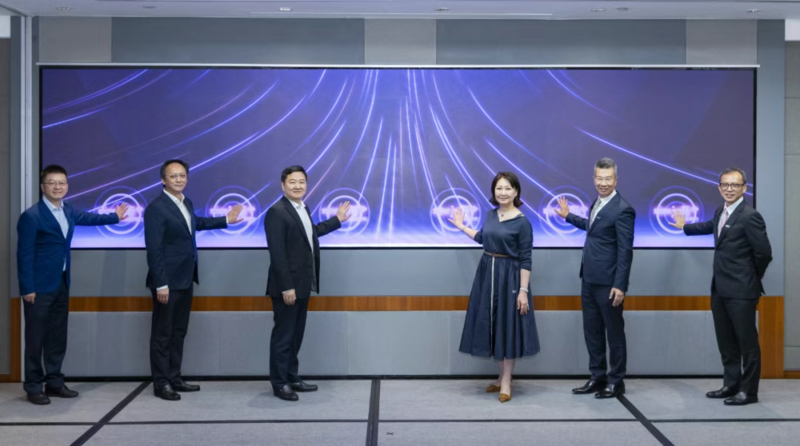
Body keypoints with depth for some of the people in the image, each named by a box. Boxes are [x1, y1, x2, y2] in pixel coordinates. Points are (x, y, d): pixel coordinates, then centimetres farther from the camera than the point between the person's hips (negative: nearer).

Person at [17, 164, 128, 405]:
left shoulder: (68, 211, 9)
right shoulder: (31, 216, -14)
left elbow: (88, 218, 31)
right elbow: (24, 254, -15)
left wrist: (115, 217, 43)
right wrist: (28, 288, -17)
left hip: (62, 284, 7)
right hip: (39, 286, -7)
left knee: (58, 337, 12)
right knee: (35, 338, 0)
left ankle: (54, 382, 22)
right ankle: (33, 386, 9)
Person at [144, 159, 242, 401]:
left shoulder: (186, 202, 9)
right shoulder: (156, 208, -17)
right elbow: (154, 249, -20)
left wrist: (225, 221, 32)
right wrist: (160, 284, -22)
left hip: (185, 280, 8)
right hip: (167, 282, -8)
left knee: (179, 332, 14)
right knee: (162, 334, 1)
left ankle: (174, 378, 23)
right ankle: (161, 384, 9)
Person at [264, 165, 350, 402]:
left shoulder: (303, 208, 11)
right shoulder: (276, 212, -17)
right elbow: (277, 253, -21)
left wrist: (337, 220, 31)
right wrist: (286, 287, -23)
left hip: (303, 284, 9)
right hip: (288, 286, -9)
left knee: (296, 333, 16)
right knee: (283, 335, 1)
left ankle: (292, 377, 25)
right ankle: (279, 383, 10)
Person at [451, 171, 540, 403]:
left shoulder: (522, 222, -12)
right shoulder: (491, 214, 5)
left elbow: (525, 260, -13)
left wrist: (524, 291, -17)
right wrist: (461, 226, 26)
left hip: (509, 277, -6)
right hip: (487, 273, 6)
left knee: (507, 326, 2)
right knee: (490, 325, 11)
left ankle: (506, 382, 12)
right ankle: (501, 376, 25)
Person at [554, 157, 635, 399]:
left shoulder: (622, 209, -16)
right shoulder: (598, 203, 9)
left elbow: (625, 251, -18)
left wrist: (620, 285, -21)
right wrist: (568, 216, 34)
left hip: (608, 283, -8)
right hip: (589, 280, 8)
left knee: (614, 332, 5)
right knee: (592, 331, 14)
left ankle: (616, 381, 16)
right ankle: (598, 377, 25)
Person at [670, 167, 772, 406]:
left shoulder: (750, 216, -17)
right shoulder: (721, 212, 10)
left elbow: (764, 253, -16)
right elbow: (711, 226, 33)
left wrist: (752, 278, -1)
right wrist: (684, 227, 48)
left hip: (741, 291, -9)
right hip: (720, 289, 9)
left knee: (747, 342, 0)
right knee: (726, 342, 15)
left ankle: (749, 390, 8)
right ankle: (731, 384, 26)